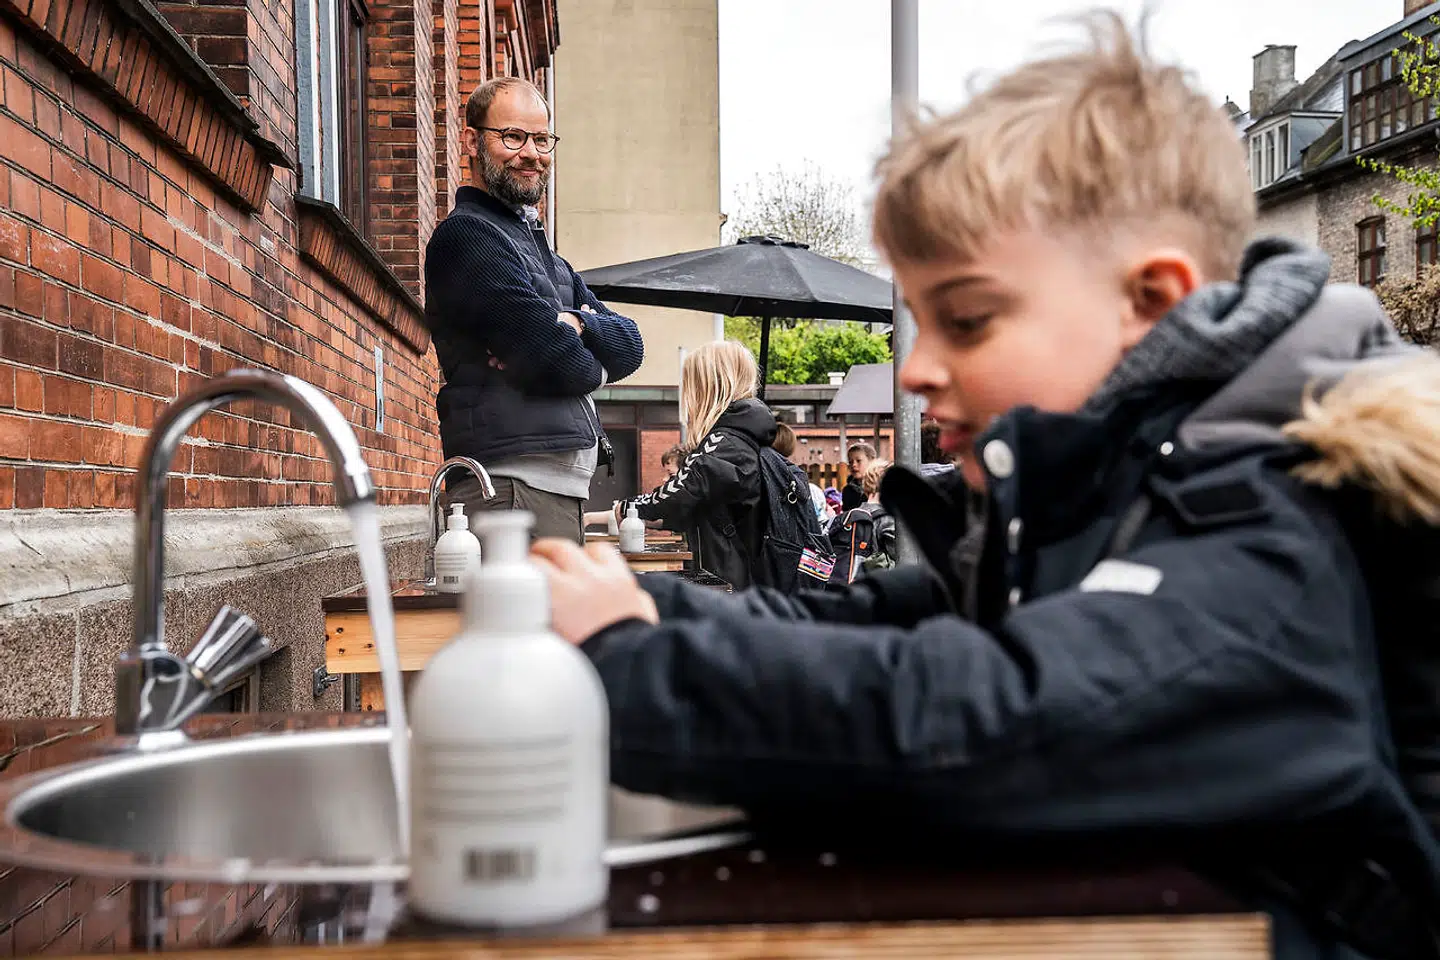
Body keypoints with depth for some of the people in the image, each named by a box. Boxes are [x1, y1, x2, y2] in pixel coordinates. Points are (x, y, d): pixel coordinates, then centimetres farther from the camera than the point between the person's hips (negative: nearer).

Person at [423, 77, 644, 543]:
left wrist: (573, 324, -7)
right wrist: (593, 365, 6)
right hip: (515, 488, -9)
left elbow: (629, 345, 14)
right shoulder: (466, 234, -7)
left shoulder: (535, 244, 24)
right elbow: (561, 364, -16)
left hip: (559, 488, 9)